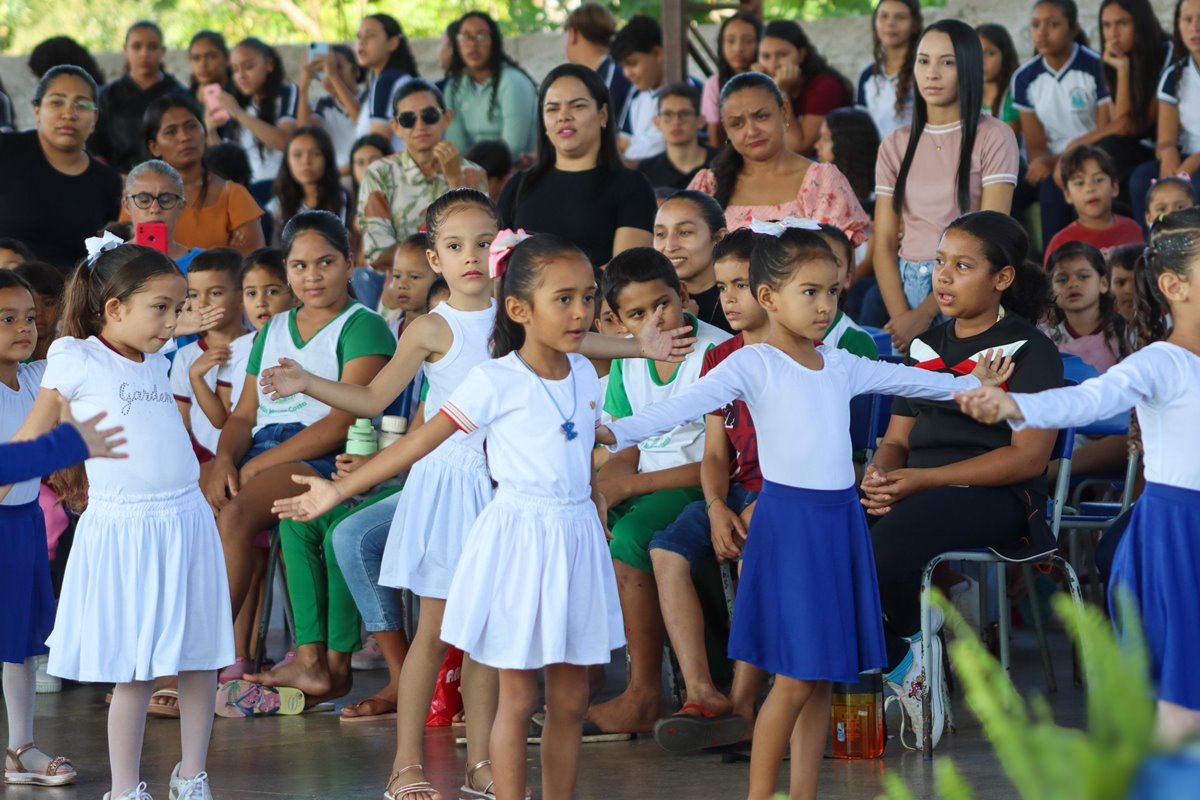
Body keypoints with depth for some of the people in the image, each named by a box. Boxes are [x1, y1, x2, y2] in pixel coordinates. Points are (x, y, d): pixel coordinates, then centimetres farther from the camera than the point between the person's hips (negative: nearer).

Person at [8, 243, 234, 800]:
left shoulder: (157, 363, 11)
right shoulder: (76, 359, -5)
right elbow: (37, 431, 3)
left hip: (185, 520, 6)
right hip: (122, 526, -6)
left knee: (200, 660, 6)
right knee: (135, 671, -3)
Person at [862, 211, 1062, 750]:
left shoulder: (1030, 350, 1)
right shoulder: (925, 348, 22)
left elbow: (1028, 457, -9)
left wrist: (922, 479, -14)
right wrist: (879, 474, -5)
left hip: (996, 498, -6)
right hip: (915, 494, 6)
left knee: (891, 540, -37)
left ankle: (913, 639, -8)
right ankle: (902, 666, -13)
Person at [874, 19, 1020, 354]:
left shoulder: (993, 137, -3)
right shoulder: (895, 146, 9)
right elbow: (884, 244, 4)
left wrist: (925, 313, -16)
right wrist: (901, 316, -13)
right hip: (909, 287, 3)